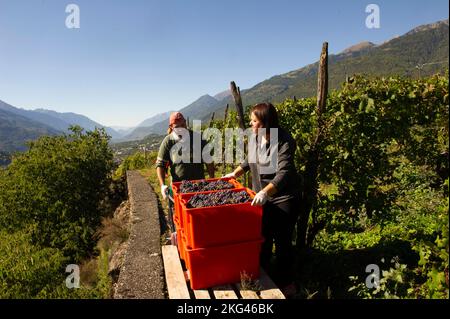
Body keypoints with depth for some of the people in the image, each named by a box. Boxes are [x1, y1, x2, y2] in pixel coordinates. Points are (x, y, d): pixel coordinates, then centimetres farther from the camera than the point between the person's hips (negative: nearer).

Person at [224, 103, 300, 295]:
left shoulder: (284, 142, -21)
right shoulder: (255, 138, 1)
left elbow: (284, 173, -32)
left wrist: (265, 192, -44)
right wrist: (235, 174, 15)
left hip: (284, 199, -6)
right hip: (262, 197, 7)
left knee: (282, 241, 6)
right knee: (263, 238, 17)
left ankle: (285, 282, 27)